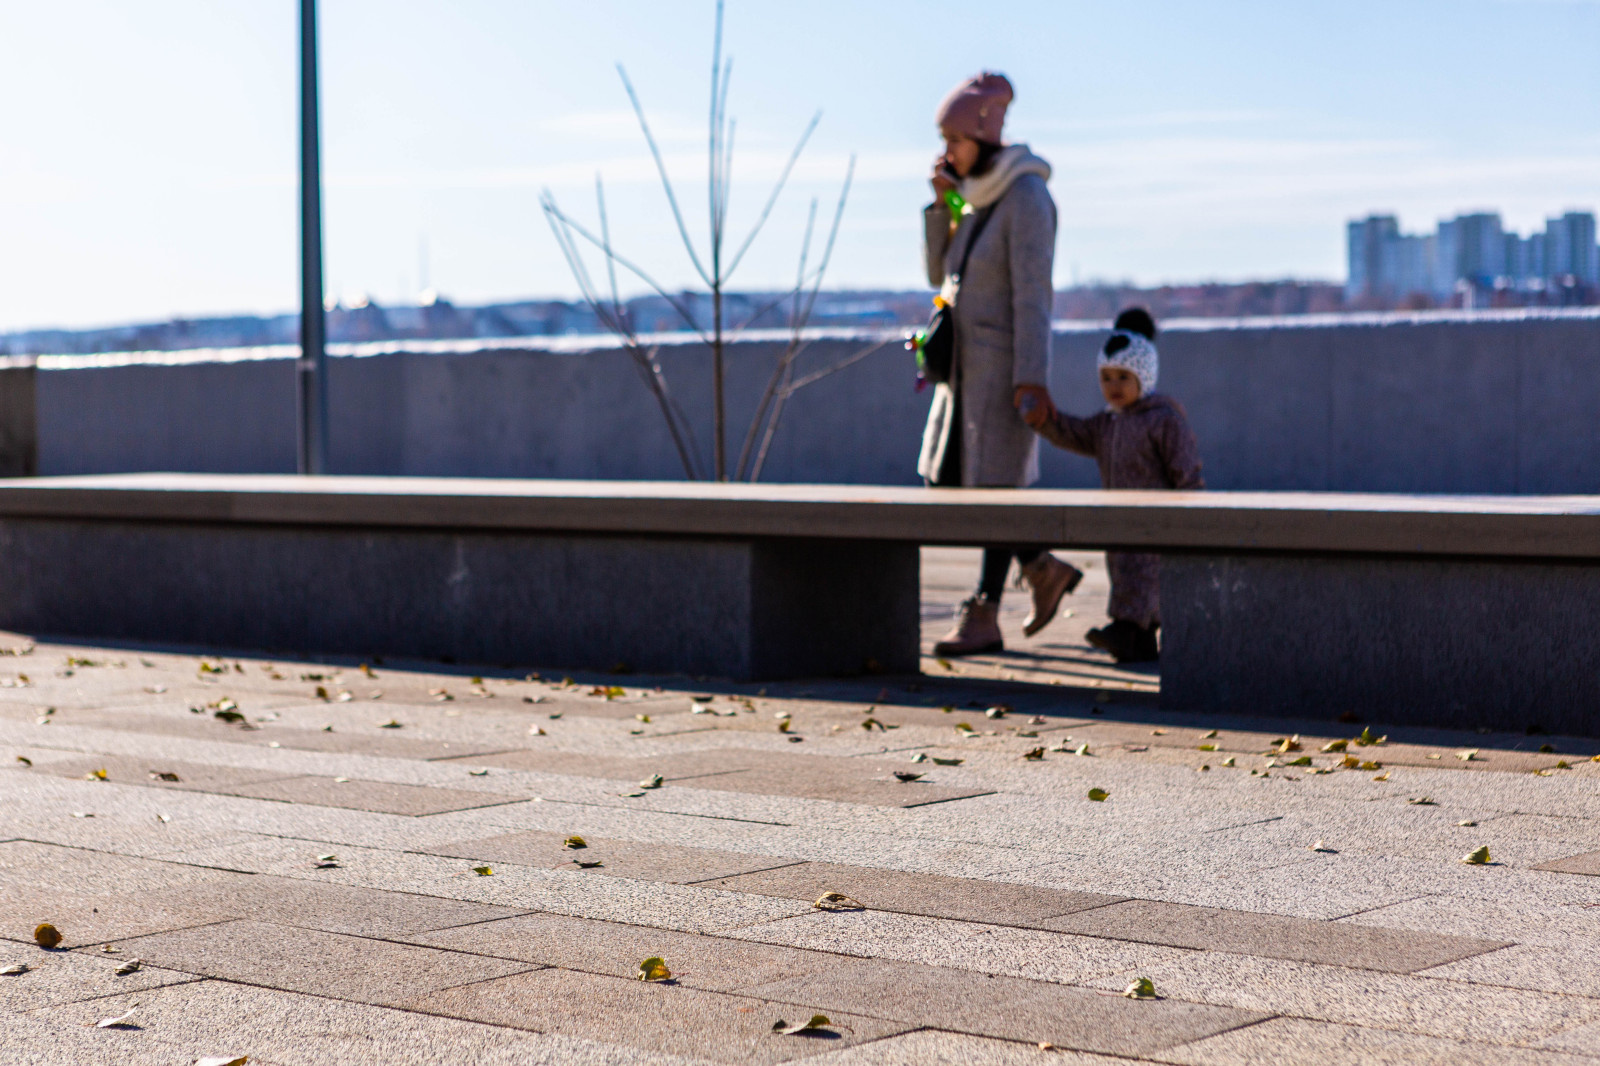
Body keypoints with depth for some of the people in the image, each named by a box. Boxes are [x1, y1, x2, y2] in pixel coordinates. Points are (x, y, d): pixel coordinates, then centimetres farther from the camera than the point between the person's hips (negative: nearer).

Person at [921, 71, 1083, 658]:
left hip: (1007, 362, -9)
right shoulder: (976, 195, 11)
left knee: (995, 485, -4)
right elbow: (939, 275, 12)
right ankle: (1042, 569, 21)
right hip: (967, 361, 9)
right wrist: (943, 204, -1)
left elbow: (1033, 294, -19)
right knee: (948, 481, 9)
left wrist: (1030, 380, -22)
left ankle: (984, 617, 3)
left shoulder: (1026, 198, -15)